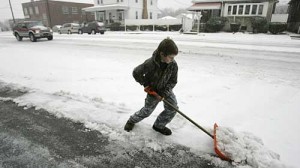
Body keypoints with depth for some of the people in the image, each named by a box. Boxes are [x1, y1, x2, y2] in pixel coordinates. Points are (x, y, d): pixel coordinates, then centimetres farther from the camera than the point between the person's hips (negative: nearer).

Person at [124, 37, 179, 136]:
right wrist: (146, 84, -13)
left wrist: (163, 94, -21)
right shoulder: (150, 64, -32)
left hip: (166, 90, 4)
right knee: (147, 111, 5)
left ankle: (159, 126, 18)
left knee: (173, 108, -6)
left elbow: (173, 81, -12)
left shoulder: (173, 65, -22)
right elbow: (136, 73, -16)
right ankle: (132, 120, 36)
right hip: (153, 90, -3)